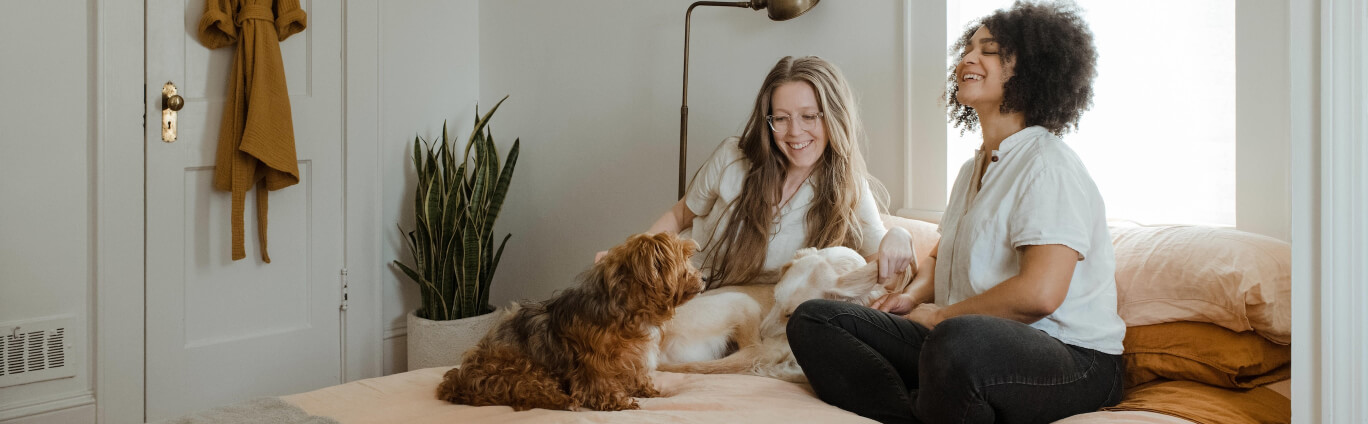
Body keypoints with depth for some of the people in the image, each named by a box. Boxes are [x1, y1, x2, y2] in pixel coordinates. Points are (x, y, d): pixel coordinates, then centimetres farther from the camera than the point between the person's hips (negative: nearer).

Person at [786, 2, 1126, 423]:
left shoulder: (1048, 164, -10)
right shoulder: (973, 169, 21)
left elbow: (1039, 293, -23)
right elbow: (941, 257, 32)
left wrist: (939, 315, -9)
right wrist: (913, 295, 8)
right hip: (967, 342, 9)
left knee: (959, 340, -45)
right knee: (812, 319, -6)